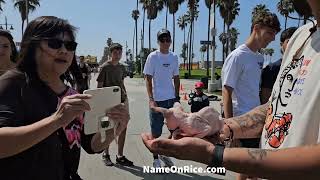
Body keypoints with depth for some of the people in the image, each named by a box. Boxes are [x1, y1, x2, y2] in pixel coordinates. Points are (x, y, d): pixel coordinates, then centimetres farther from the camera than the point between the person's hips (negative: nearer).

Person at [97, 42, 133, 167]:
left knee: (123, 128, 6)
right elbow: (99, 86, -7)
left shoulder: (121, 67, 11)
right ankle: (105, 154, 27)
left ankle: (120, 156, 19)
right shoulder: (105, 67, -7)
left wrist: (125, 95, 11)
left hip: (122, 100, 6)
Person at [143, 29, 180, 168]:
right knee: (156, 132, 4)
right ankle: (156, 159, 22)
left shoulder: (174, 57, 9)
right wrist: (151, 99, -14)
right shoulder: (153, 57, -5)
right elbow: (148, 79, -6)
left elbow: (176, 78, 14)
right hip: (157, 99, -5)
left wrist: (177, 97, 10)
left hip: (171, 99, 5)